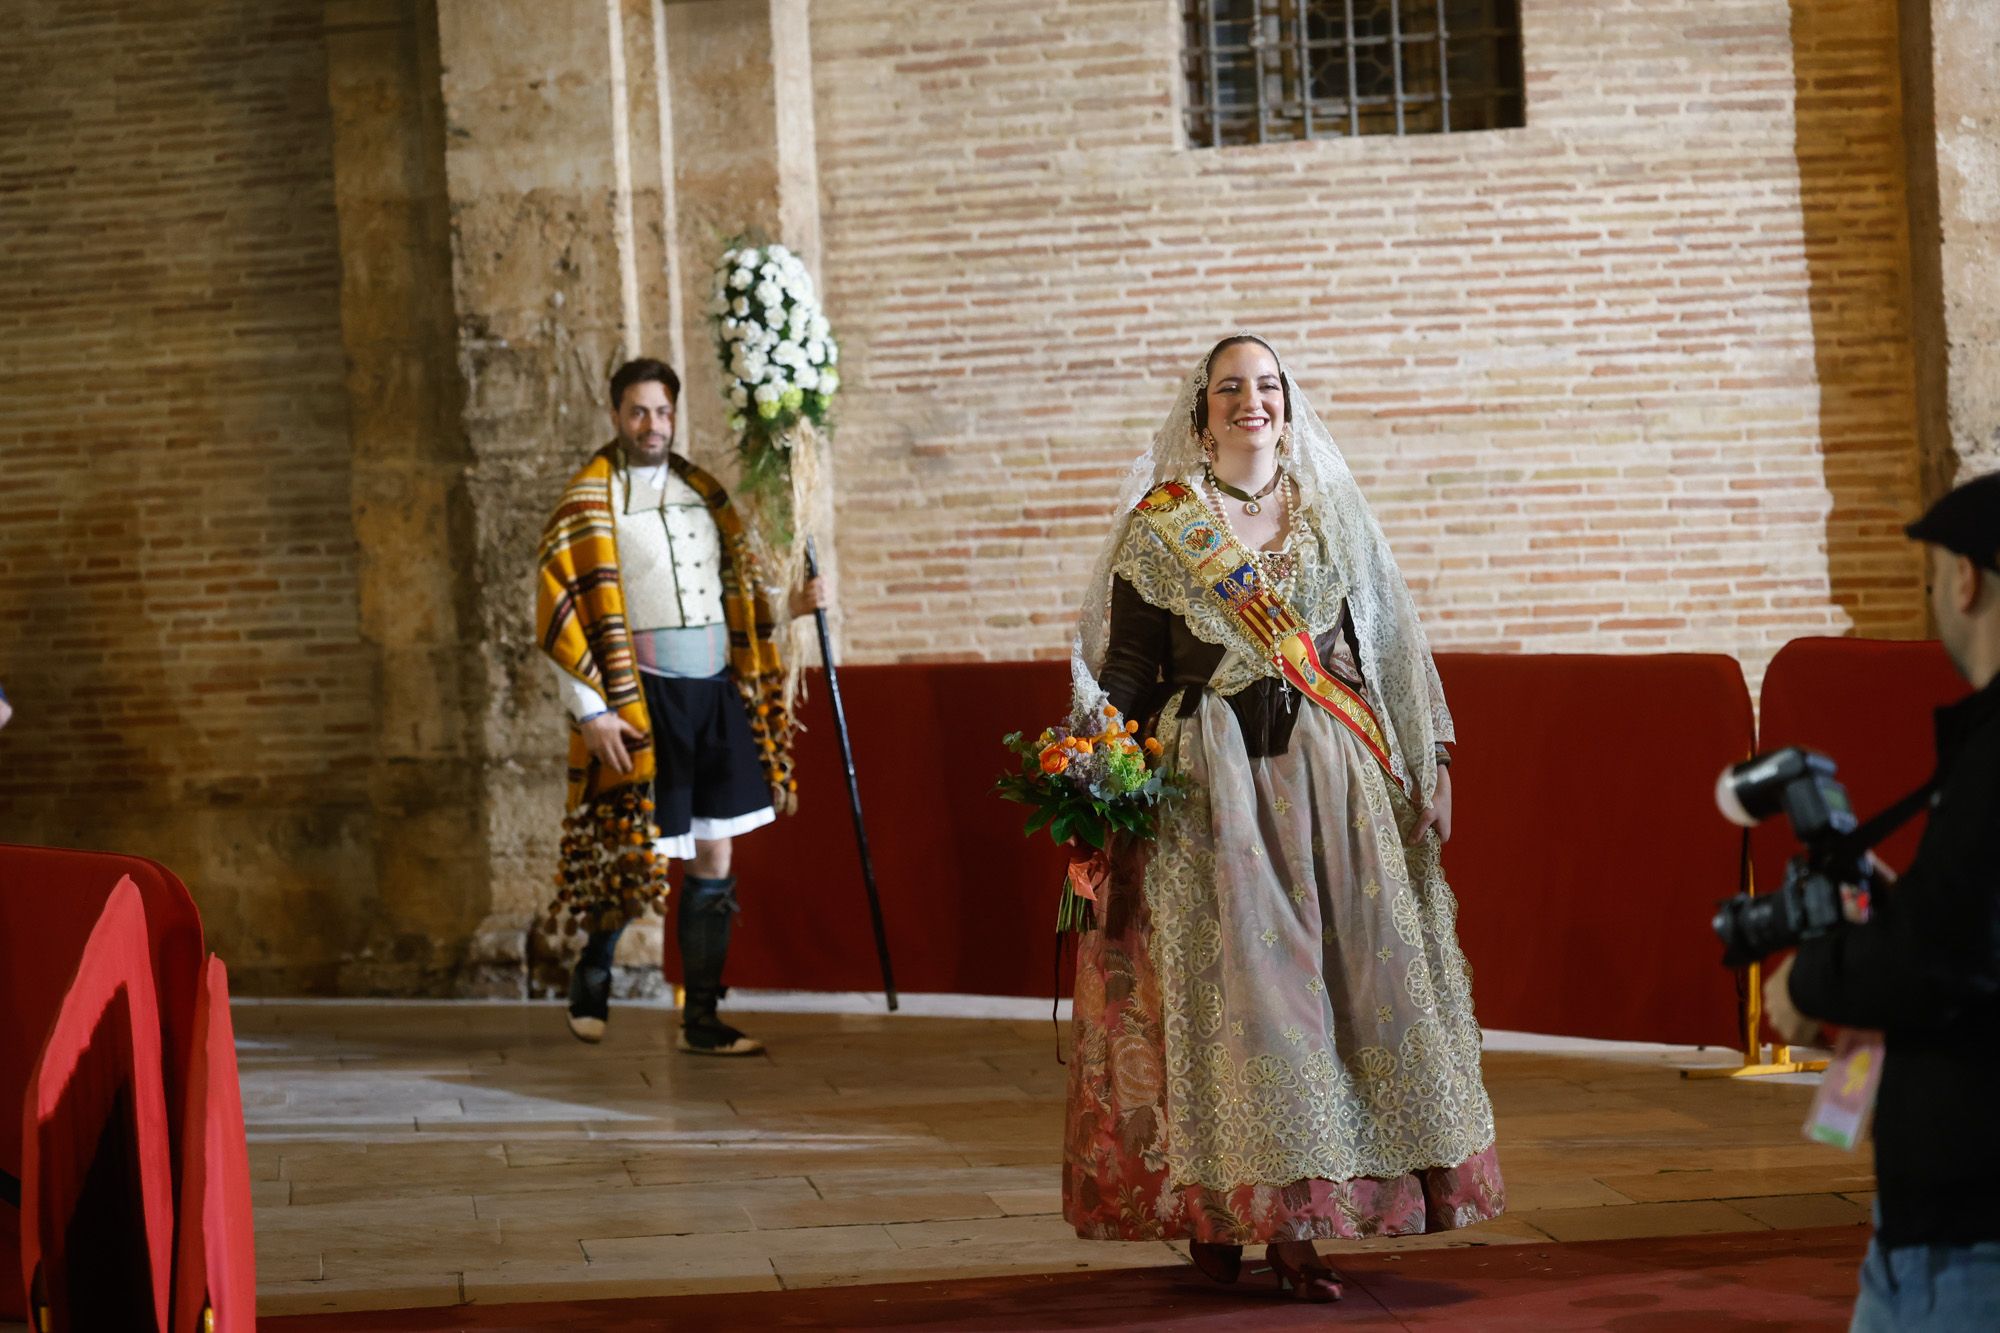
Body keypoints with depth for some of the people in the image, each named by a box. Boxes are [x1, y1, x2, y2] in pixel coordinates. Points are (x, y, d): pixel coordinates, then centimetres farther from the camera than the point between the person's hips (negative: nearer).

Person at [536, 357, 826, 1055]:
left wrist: (791, 604, 4)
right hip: (644, 699, -5)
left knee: (715, 859, 5)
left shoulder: (702, 492, 13)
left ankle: (702, 1019, 11)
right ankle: (590, 978, 23)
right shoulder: (591, 502, -4)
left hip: (717, 692, 5)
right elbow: (559, 612, -8)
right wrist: (591, 712, -15)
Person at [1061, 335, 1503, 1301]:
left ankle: (1294, 1224, 2)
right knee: (1225, 977, -7)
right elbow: (1127, 669, 1)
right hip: (1207, 778, -3)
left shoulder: (1332, 515, 12)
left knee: (1335, 966, -2)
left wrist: (1423, 765, 8)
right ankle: (1215, 1210, 2)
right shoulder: (1159, 527, 4)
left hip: (1328, 775, 3)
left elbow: (1387, 652, 13)